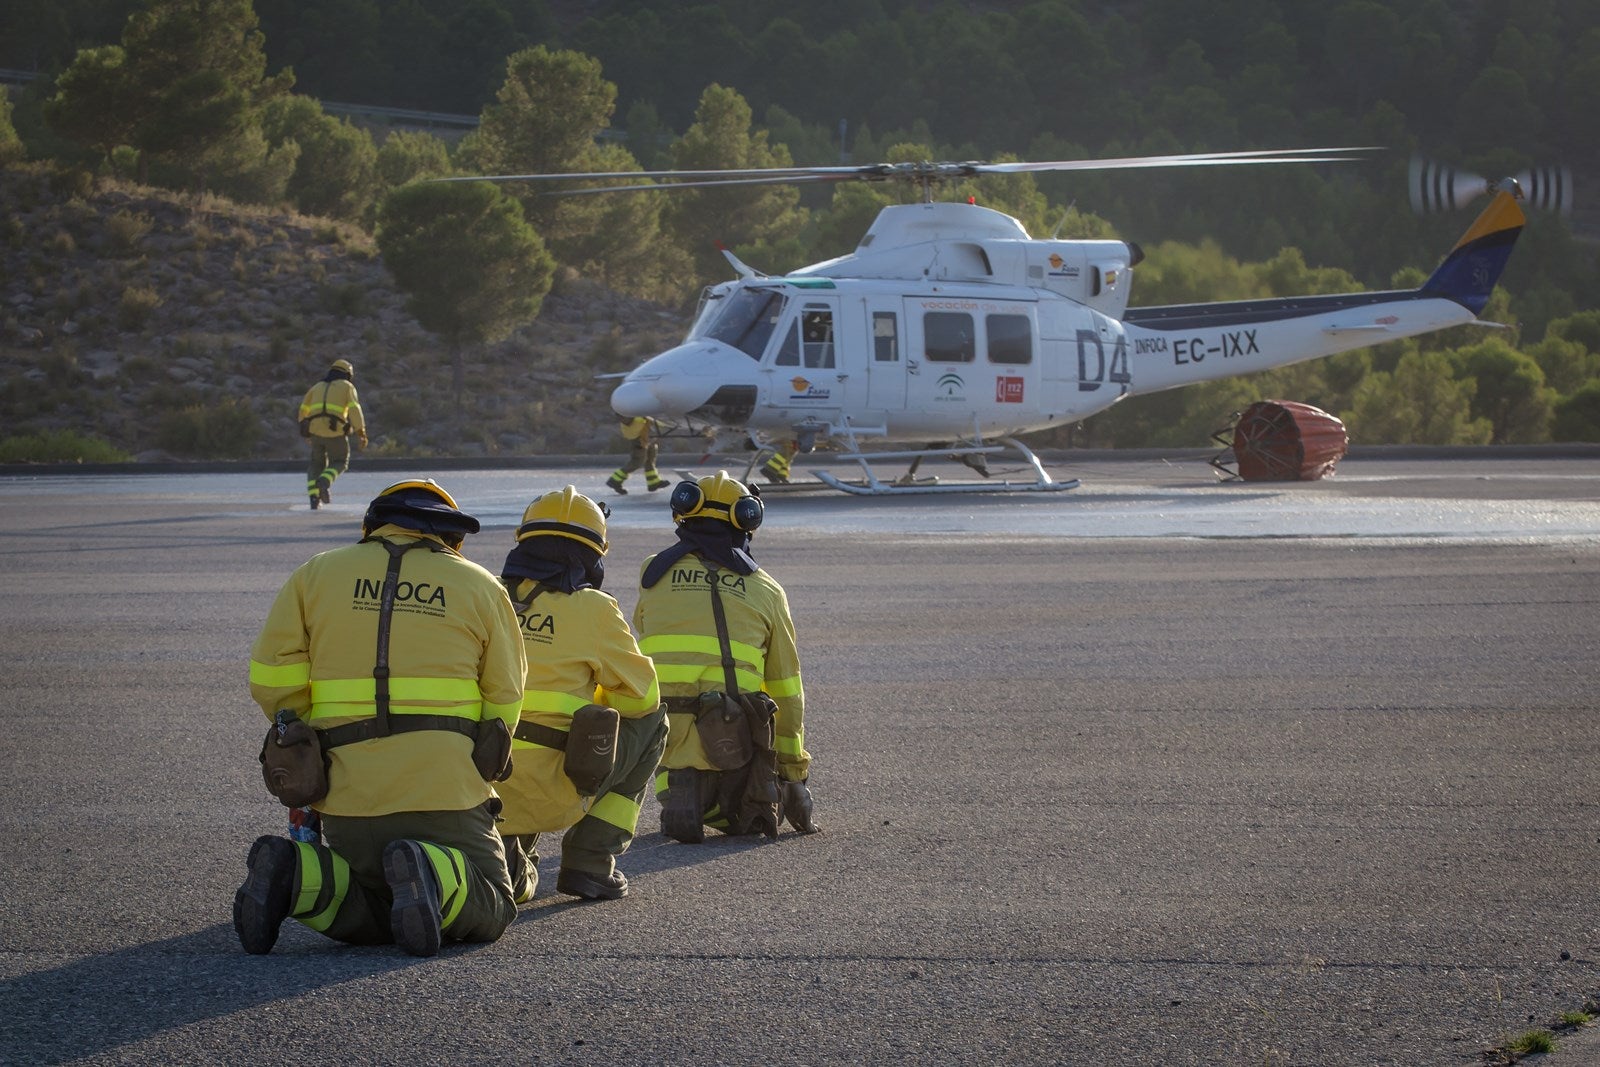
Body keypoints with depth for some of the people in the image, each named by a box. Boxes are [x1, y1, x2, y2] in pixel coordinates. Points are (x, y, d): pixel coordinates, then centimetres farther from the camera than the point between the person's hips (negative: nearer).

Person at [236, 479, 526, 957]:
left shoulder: (316, 575, 13)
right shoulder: (480, 586, 12)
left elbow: (271, 680, 3)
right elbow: (505, 699, 10)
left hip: (349, 792, 2)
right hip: (447, 790, -2)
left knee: (371, 919, 18)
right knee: (487, 913, 10)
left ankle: (294, 876, -12)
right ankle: (432, 877, -23)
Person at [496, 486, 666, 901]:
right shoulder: (593, 609, -2)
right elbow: (641, 695, 9)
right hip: (551, 795, -5)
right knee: (650, 723, 20)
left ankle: (509, 857, 14)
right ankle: (590, 862, 12)